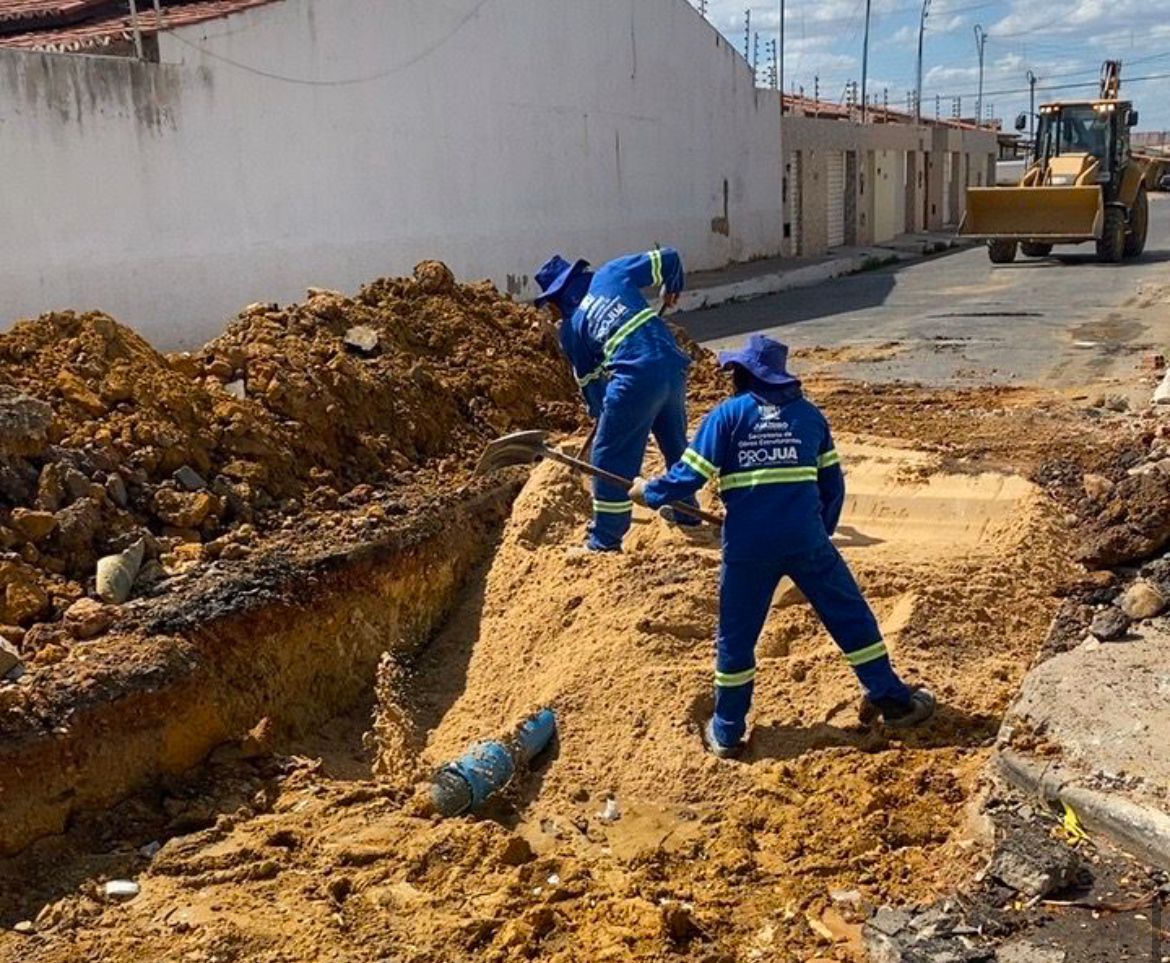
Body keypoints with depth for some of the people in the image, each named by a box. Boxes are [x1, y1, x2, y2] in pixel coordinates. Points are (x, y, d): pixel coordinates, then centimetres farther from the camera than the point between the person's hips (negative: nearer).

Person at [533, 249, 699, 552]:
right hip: (673, 367, 5)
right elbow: (668, 259, 13)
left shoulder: (570, 327, 9)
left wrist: (601, 412, 34)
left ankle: (605, 539, 12)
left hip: (636, 379, -5)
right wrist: (673, 288, 33)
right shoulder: (612, 274, 14)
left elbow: (589, 379, 17)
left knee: (610, 456, 8)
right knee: (675, 442, 26)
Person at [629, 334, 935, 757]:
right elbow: (832, 483, 14)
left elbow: (690, 475, -3)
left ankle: (726, 732, 21)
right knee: (851, 617, 16)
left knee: (736, 636, 12)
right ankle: (893, 699, 23)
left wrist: (648, 492, 14)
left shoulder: (727, 415, 2)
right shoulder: (809, 414, 11)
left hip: (748, 546, -1)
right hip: (806, 540, 1)